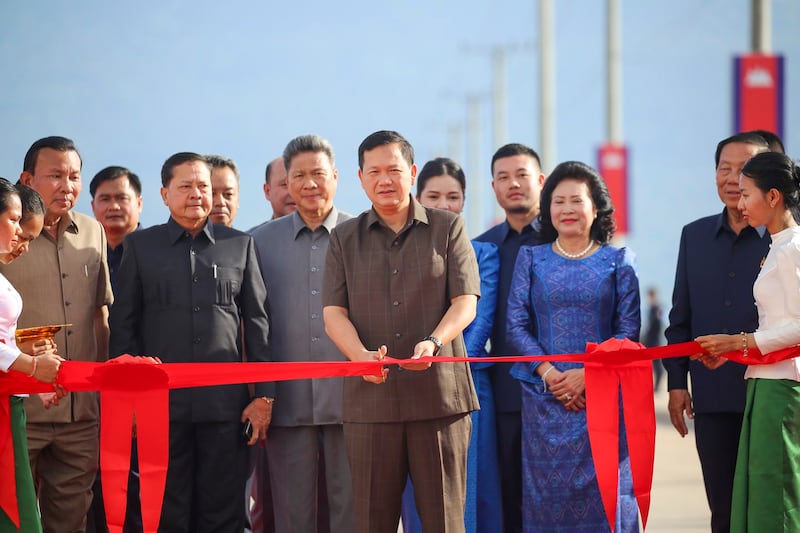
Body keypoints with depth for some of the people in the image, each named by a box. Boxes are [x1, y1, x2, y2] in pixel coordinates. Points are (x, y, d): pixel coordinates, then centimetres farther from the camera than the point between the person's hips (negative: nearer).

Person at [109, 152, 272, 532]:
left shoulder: (240, 245, 12)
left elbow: (257, 324, 10)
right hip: (161, 401, 0)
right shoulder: (140, 246, 10)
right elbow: (123, 325, 8)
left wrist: (264, 395, 2)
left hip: (226, 402, 1)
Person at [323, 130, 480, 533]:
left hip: (439, 393, -1)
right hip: (370, 396, 1)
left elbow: (465, 301, 2)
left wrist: (434, 342, -18)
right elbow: (334, 311, 5)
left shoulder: (448, 228, 10)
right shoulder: (344, 239, 14)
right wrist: (361, 355, -16)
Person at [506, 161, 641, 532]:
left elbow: (629, 330, 1)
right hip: (544, 400, 1)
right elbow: (516, 324, 4)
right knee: (547, 495, -1)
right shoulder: (531, 259, 11)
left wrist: (585, 375, -11)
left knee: (602, 491, -3)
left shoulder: (618, 261, 7)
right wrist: (550, 374, -9)